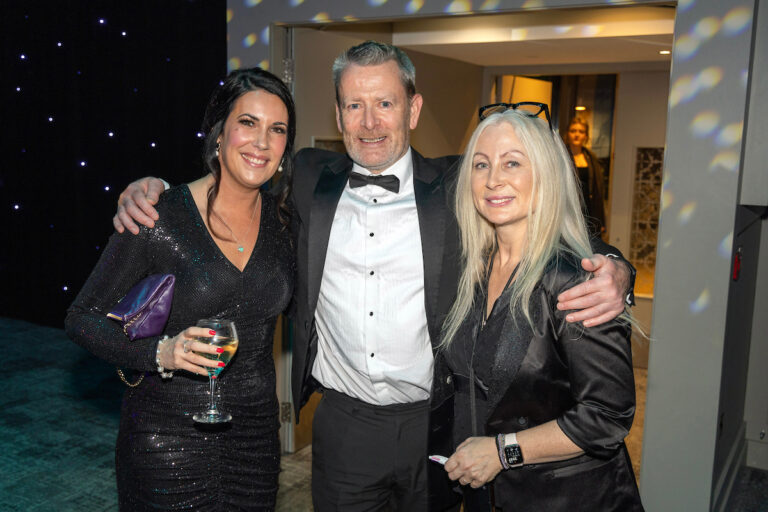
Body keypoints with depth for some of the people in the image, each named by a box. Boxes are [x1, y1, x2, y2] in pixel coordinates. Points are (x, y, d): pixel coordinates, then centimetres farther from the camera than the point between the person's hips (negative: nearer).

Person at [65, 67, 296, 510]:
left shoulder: (283, 217, 0)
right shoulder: (159, 219, -14)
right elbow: (83, 318, -9)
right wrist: (160, 353, -23)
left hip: (256, 435, 4)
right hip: (168, 438, -4)